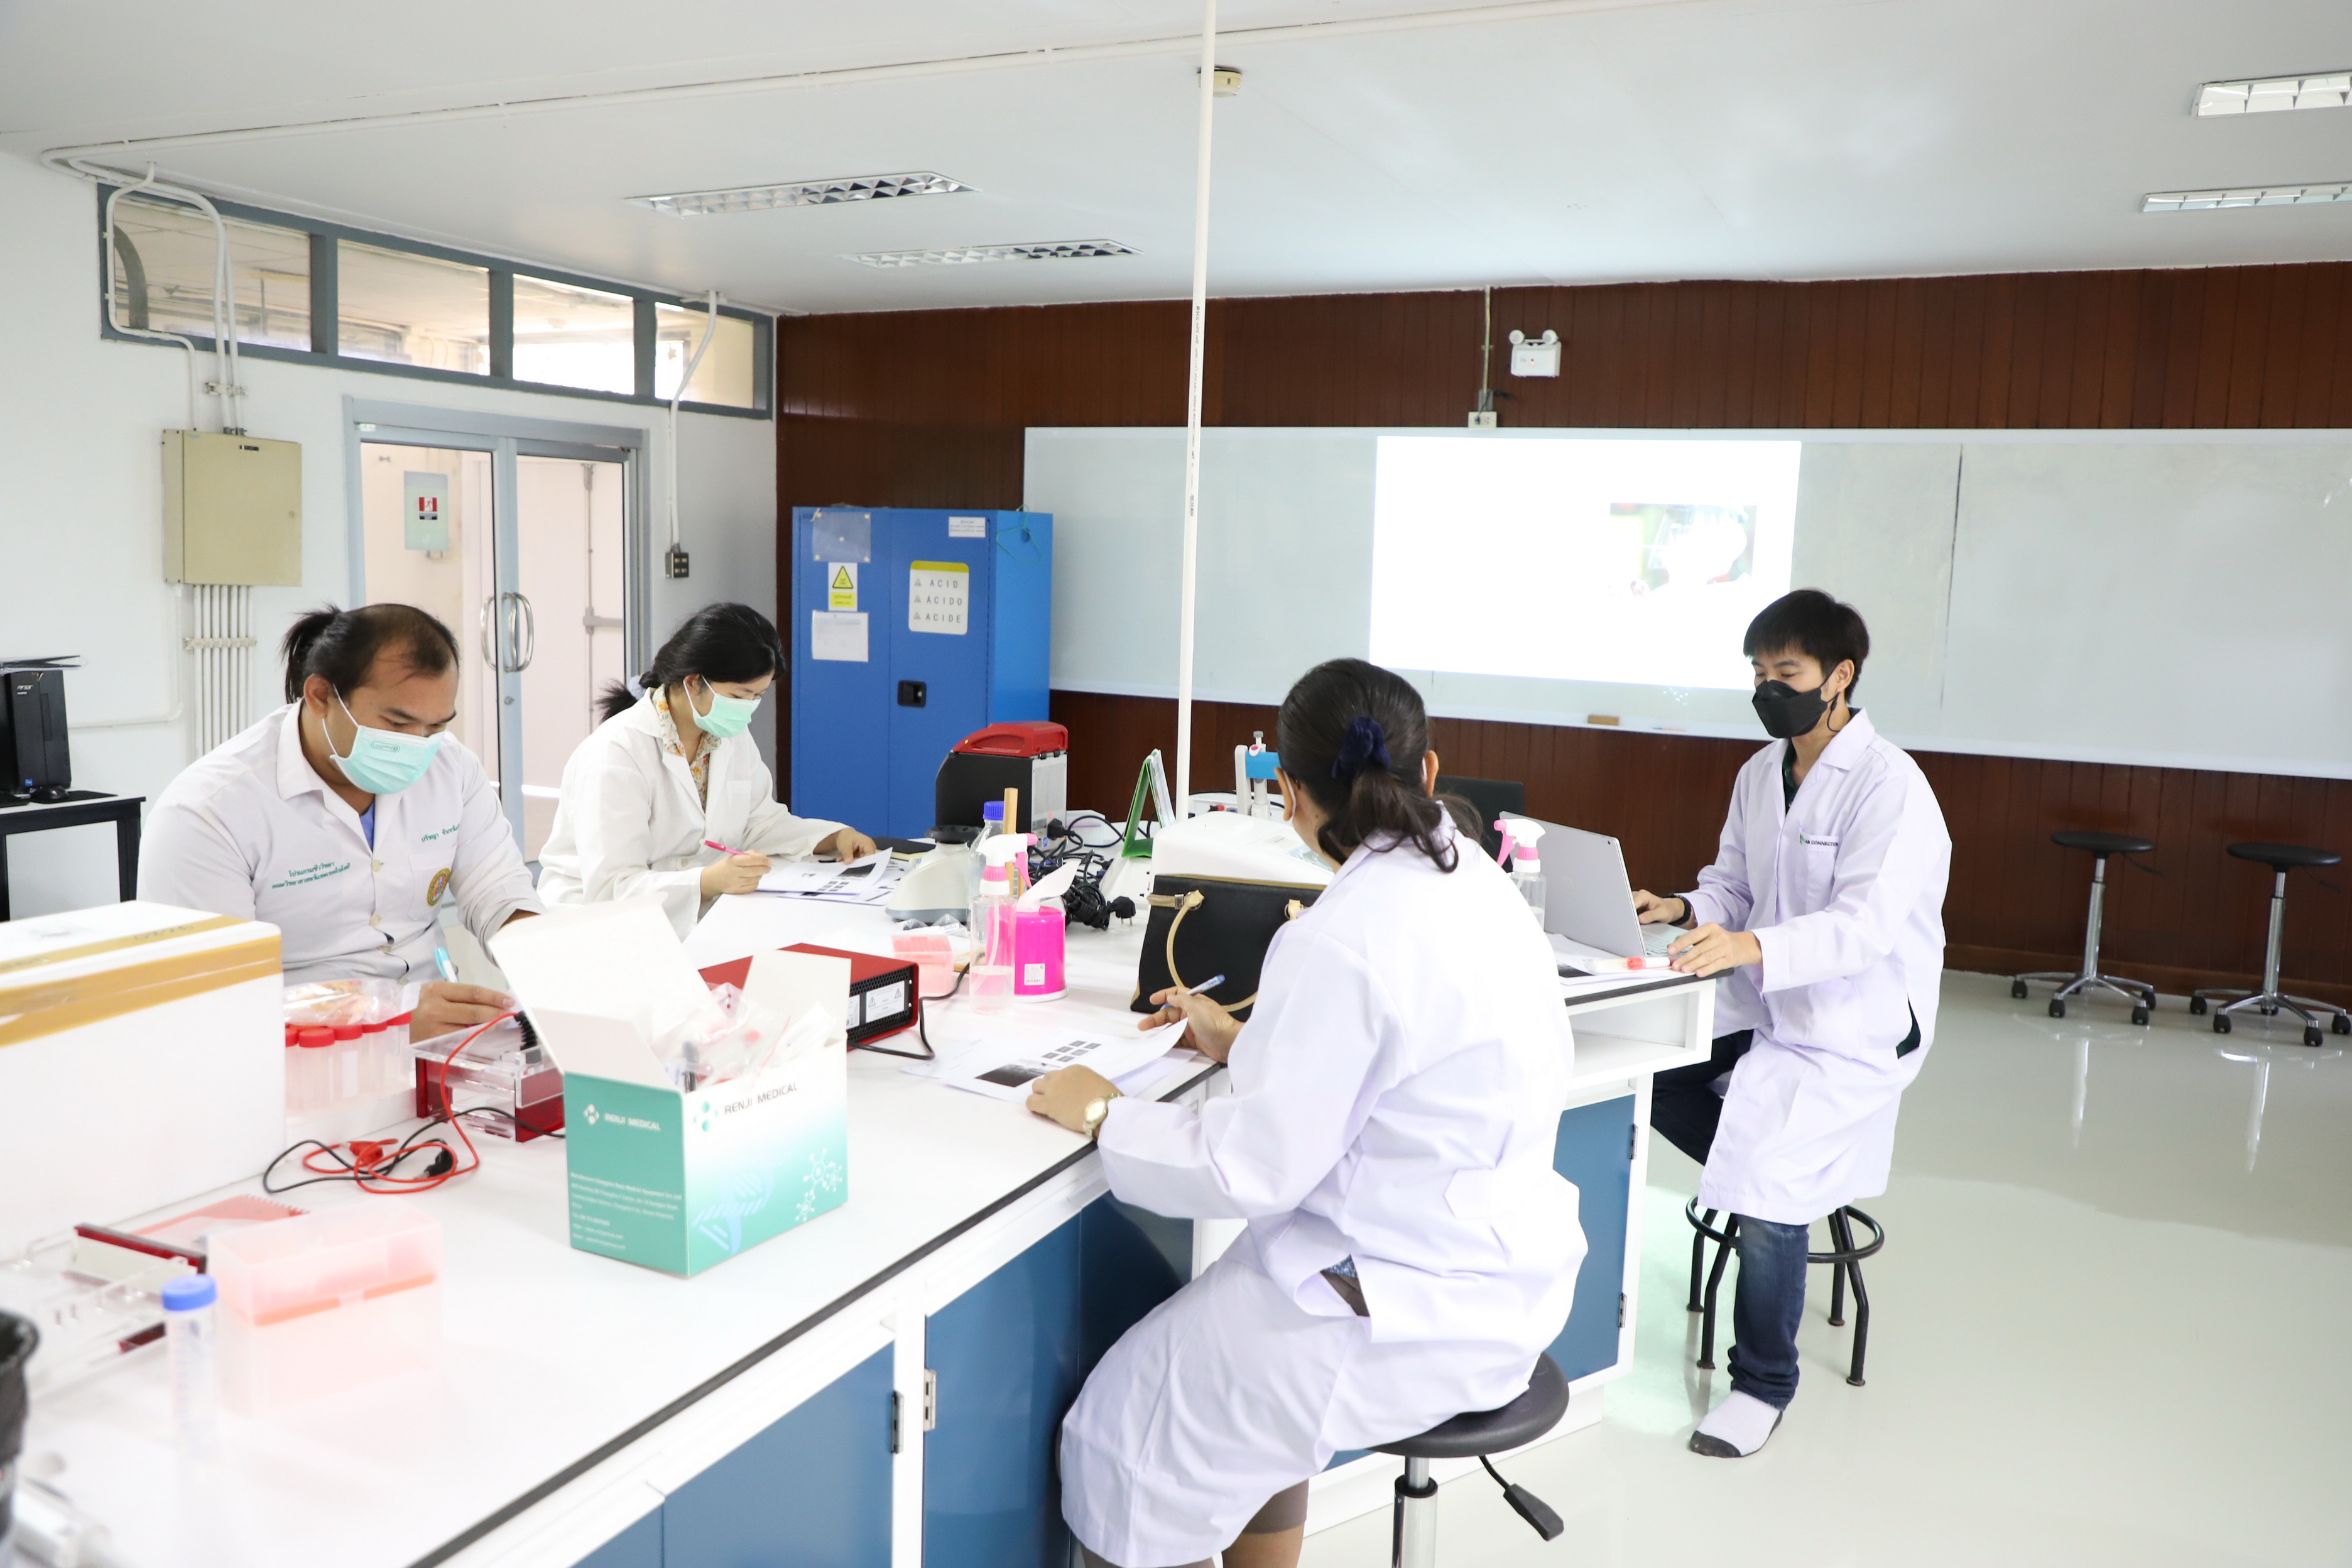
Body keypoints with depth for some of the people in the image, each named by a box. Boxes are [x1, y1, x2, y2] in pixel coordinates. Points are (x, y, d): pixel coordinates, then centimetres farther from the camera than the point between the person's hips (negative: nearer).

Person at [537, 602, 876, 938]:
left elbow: (760, 820, 13)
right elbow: (610, 889, -25)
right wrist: (709, 882, -40)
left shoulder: (733, 737, 5)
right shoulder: (615, 755, -20)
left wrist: (836, 837, -5)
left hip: (696, 918, 7)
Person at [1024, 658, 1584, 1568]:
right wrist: (1247, 1044, 20)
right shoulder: (1468, 881, 3)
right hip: (1491, 1268, 10)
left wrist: (1102, 1115, -7)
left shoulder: (1349, 938, -24)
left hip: (1420, 1310, -9)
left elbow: (1249, 1170, -20)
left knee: (1124, 1429, 4)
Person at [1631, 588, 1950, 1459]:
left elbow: (1866, 924, -28)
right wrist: (1684, 912, -9)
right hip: (1762, 1010, 8)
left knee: (1769, 1186, -23)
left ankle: (1763, 1384, 1)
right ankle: (1776, 1186, 11)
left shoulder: (1890, 787, -16)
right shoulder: (1759, 773, 9)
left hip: (1854, 1035, -7)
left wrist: (1752, 946, -44)